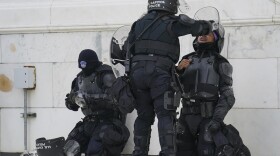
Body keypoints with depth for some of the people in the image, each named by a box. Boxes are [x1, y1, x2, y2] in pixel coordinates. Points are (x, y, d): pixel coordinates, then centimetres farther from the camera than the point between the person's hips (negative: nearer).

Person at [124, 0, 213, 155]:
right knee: (165, 115, -6)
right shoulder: (171, 22, 2)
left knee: (143, 116, 12)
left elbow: (128, 48, 15)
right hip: (159, 73, -5)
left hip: (137, 71, 5)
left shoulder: (139, 23, 19)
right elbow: (197, 27, -1)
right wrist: (208, 26, 21)